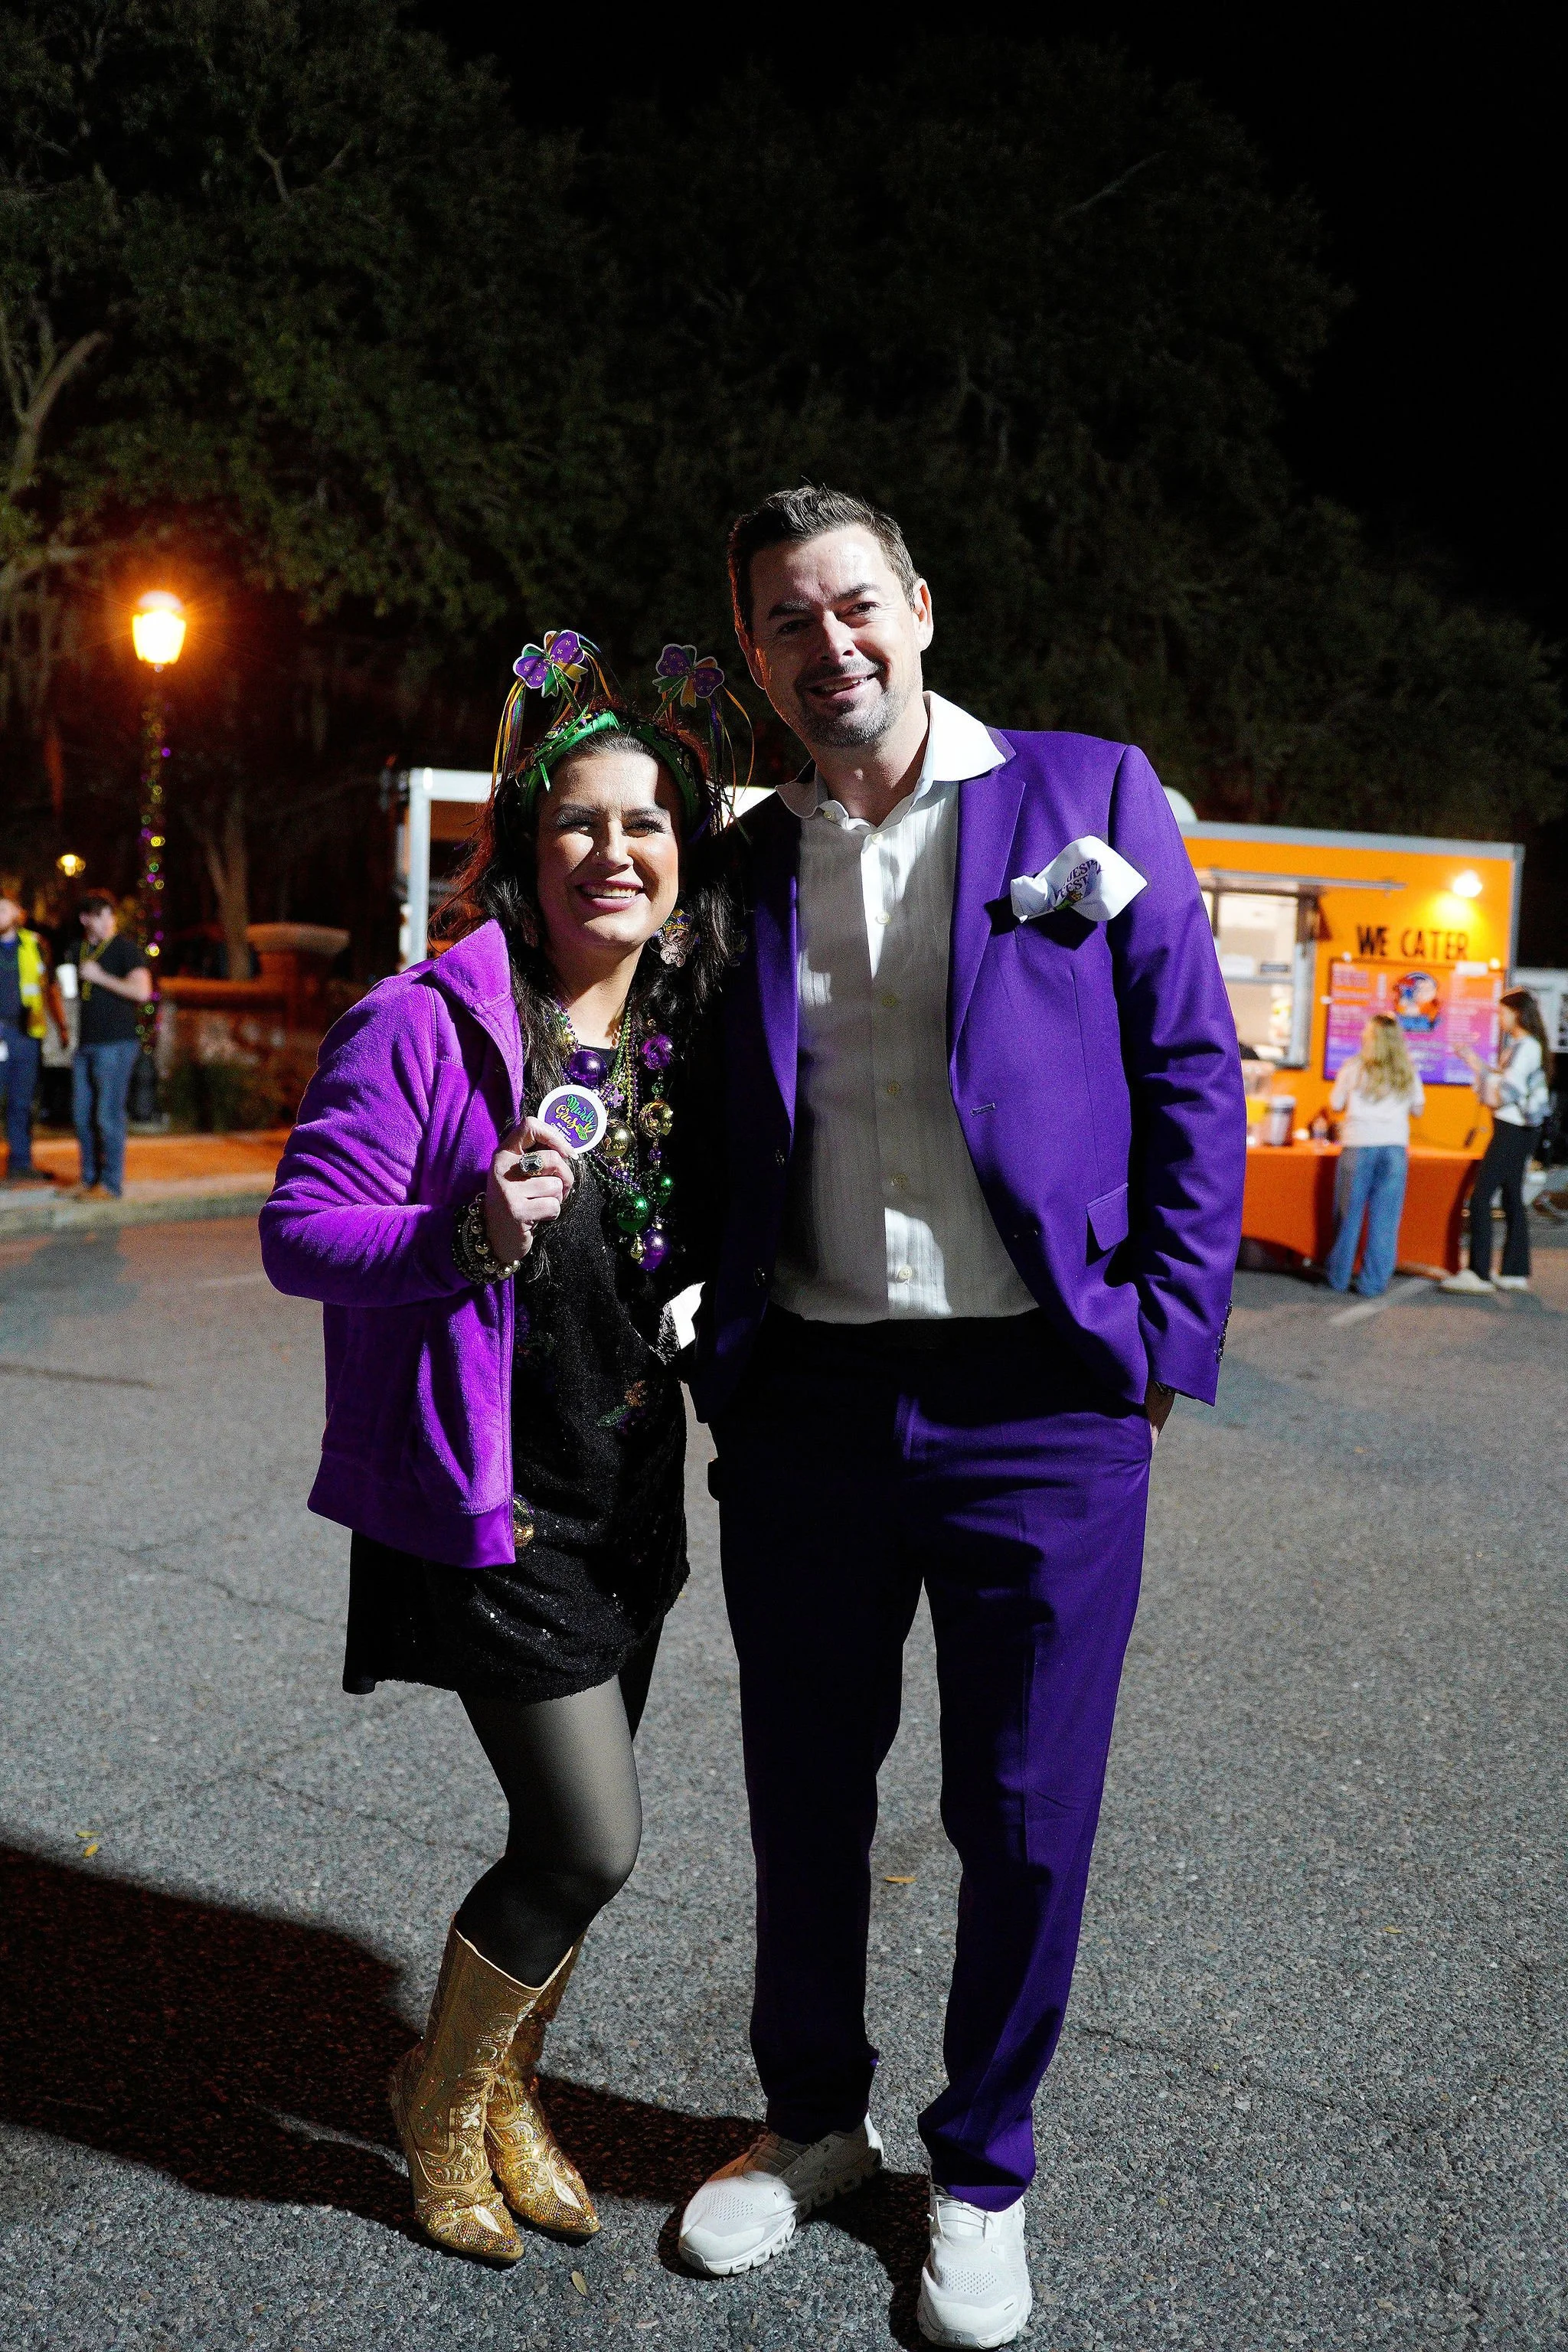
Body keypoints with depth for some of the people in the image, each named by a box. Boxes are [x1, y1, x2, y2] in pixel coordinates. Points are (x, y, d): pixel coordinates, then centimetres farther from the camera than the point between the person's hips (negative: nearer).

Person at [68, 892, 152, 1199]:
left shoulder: (126, 948, -6)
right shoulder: (78, 950, 16)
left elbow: (142, 991, -18)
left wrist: (100, 977, -15)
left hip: (117, 1043, -7)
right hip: (84, 1043, 7)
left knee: (108, 1114, -8)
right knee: (82, 1115, 9)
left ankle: (112, 1183, -2)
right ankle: (89, 1178, 19)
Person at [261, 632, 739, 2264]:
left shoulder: (680, 1044, 6)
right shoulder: (423, 1026, -14)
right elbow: (297, 1233, -15)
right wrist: (471, 1233, -30)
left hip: (625, 1500, 7)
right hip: (486, 1501, -7)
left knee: (573, 1833, 16)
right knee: (592, 1838, -5)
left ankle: (506, 2095, 41)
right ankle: (437, 2099, 24)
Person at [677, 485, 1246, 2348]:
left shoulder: (1088, 796, 0)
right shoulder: (744, 867, 8)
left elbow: (1193, 1075, 0)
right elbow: (721, 1139, 13)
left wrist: (1161, 1334, -6)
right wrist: (713, 1355, 2)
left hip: (1040, 1406, -2)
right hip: (807, 1404, 3)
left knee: (1024, 1824, 10)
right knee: (804, 1798, 16)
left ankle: (982, 2170, 34)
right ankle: (811, 2122, 40)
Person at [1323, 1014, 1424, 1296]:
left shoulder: (1354, 1067, 0)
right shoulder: (1407, 1070, 6)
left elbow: (1335, 1104, 6)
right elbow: (1418, 1109, 12)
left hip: (1359, 1146, -1)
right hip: (1395, 1147, 1)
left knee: (1349, 1215, 8)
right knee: (1385, 1218, 3)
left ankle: (1339, 1277, 15)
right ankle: (1373, 1282, 3)